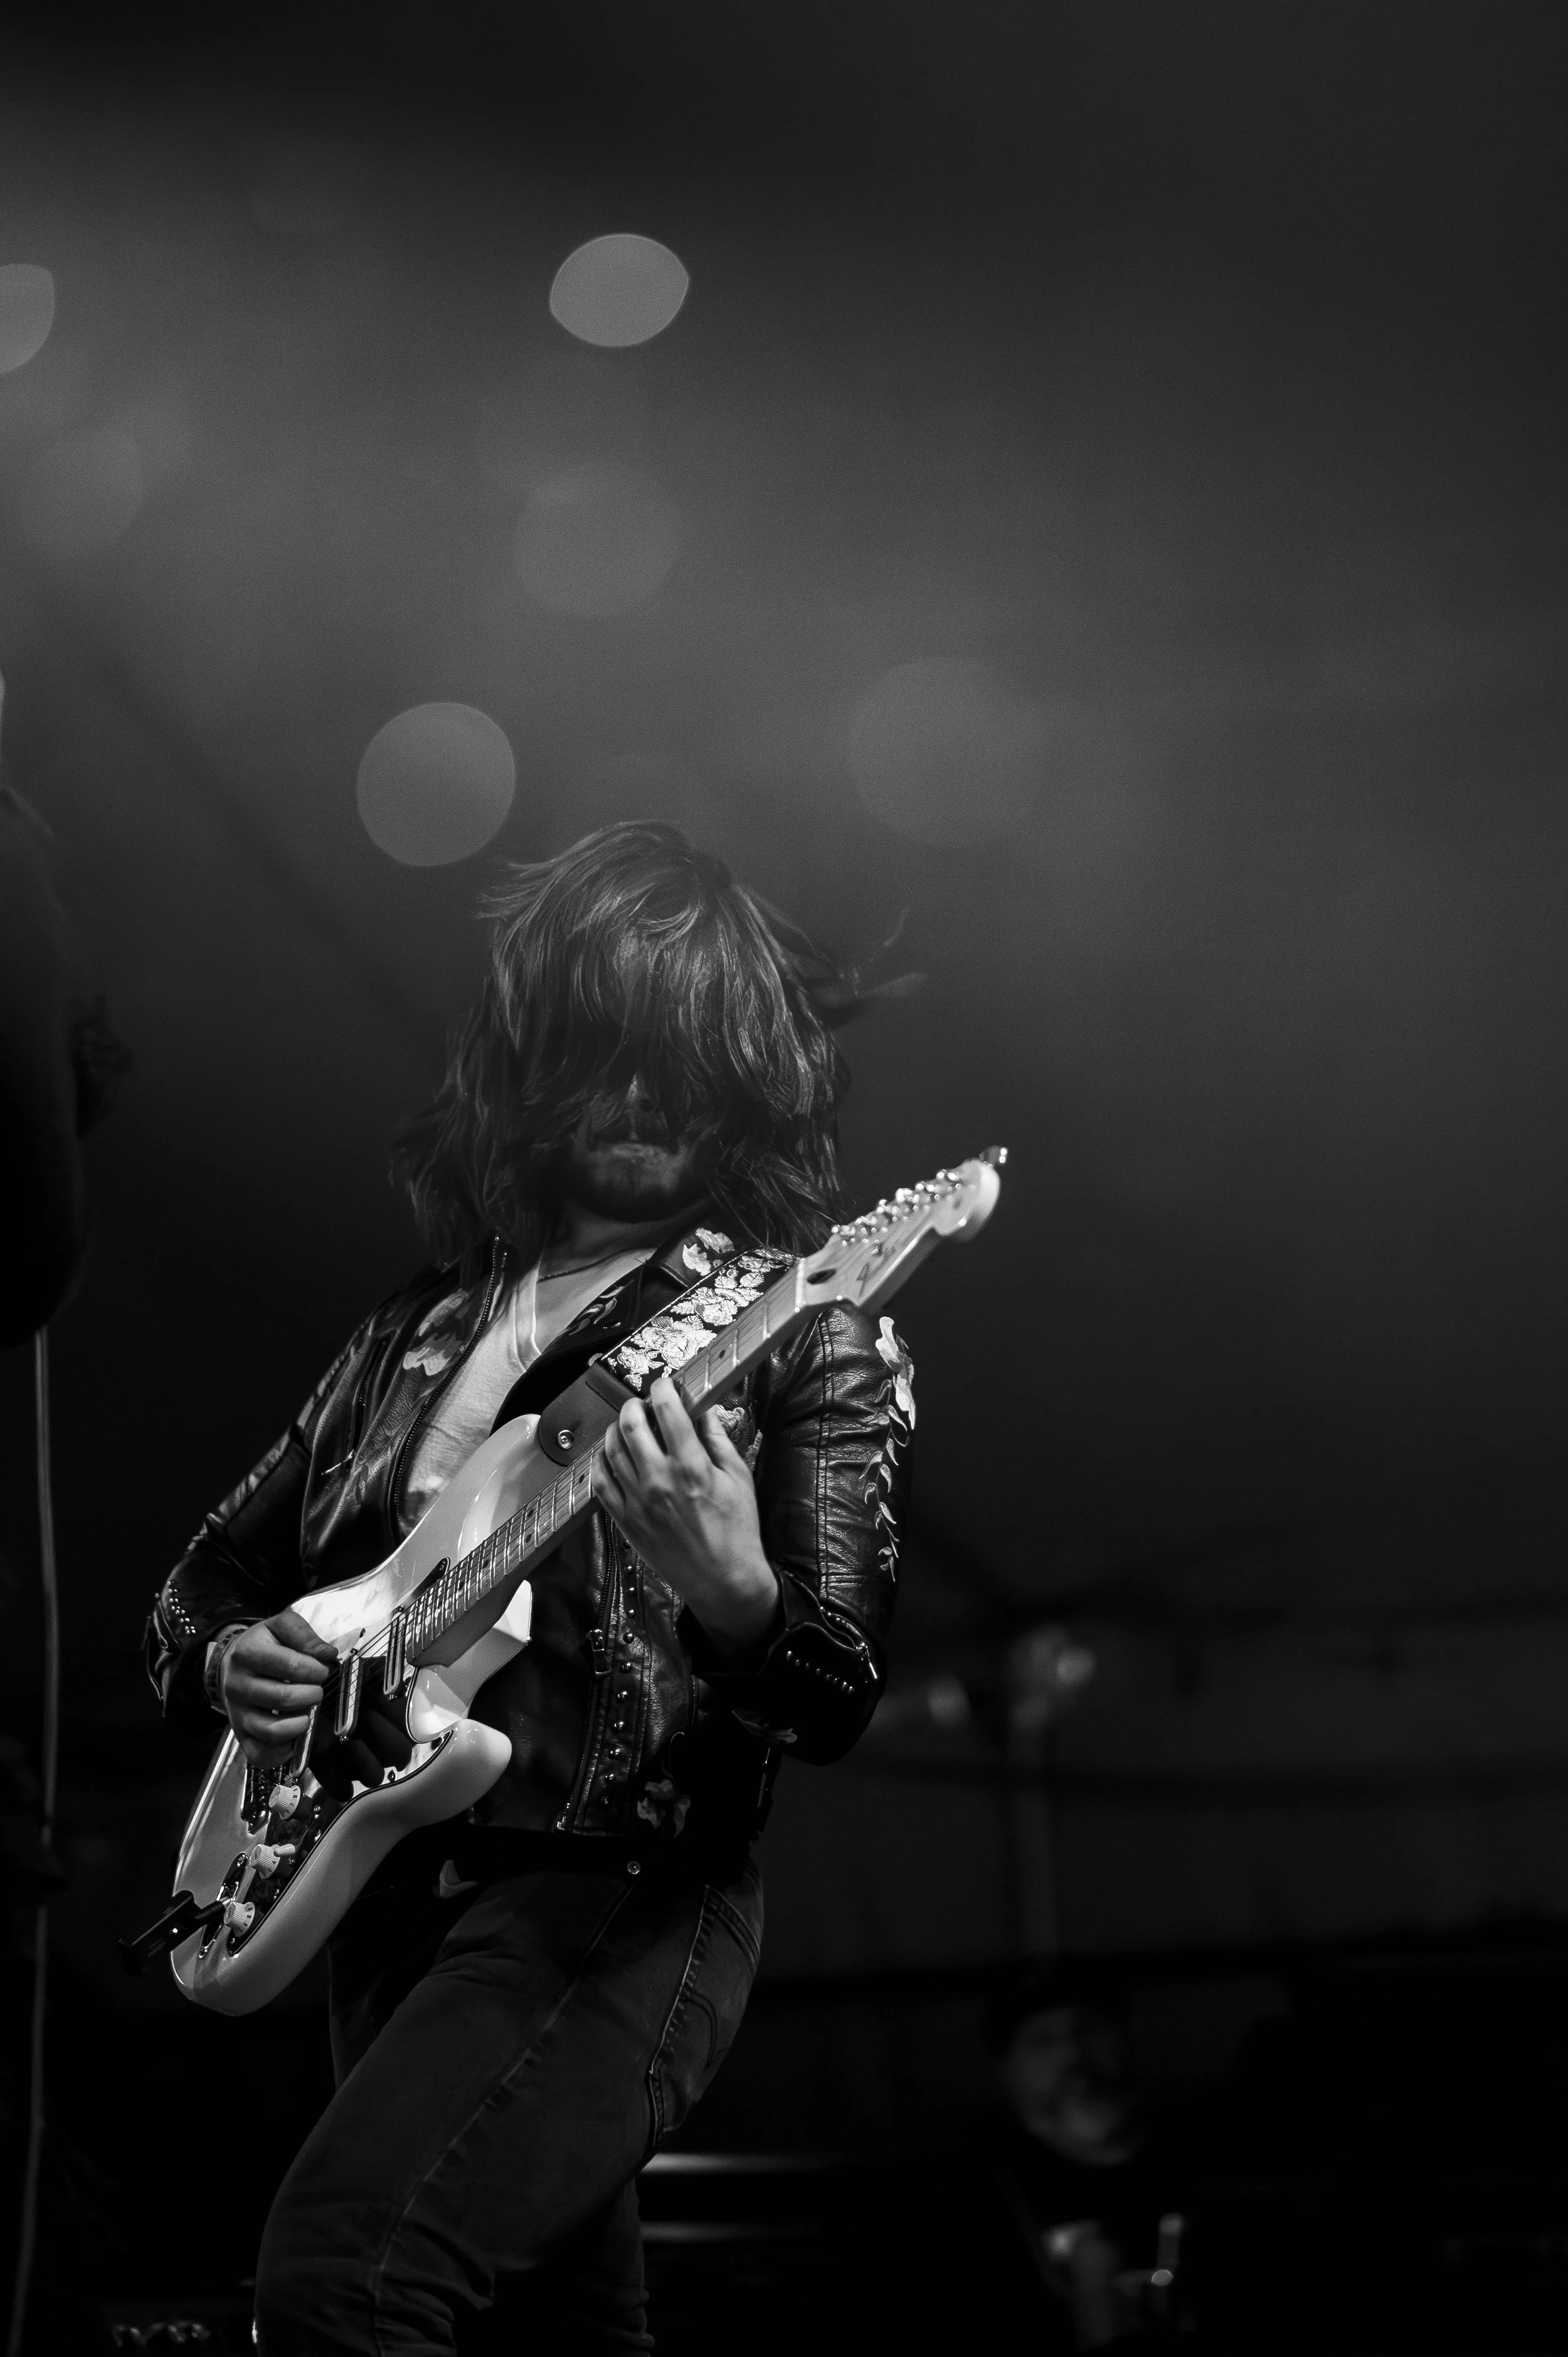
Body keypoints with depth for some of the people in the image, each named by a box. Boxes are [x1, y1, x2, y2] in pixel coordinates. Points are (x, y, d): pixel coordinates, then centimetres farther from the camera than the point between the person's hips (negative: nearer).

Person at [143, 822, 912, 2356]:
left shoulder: (802, 1333, -1)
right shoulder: (423, 1327, 15)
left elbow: (837, 1704, -10)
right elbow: (200, 1583, 22)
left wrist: (734, 1598, -32)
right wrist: (225, 1659, -1)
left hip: (620, 1886, -6)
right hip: (382, 1888, 7)